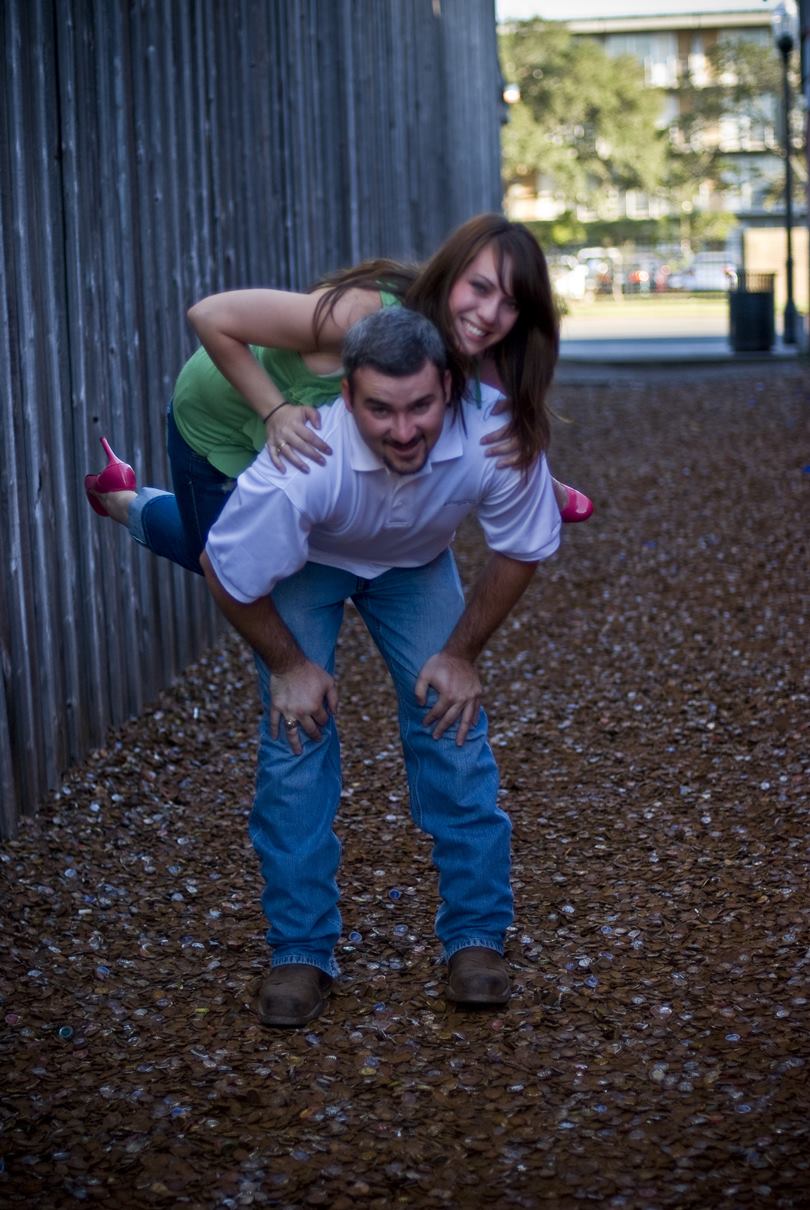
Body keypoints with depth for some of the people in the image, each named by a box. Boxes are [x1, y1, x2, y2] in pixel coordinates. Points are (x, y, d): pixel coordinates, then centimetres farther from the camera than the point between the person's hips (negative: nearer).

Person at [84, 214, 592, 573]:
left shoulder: (477, 358, -25)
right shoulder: (361, 314, -44)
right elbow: (210, 317, -38)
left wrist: (520, 437, -34)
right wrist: (275, 411, -43)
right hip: (222, 421, -5)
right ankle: (125, 500, 40)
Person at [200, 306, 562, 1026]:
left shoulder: (494, 437, -36)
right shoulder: (302, 465, -43)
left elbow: (522, 549, -14)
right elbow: (227, 570, -25)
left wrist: (462, 652, -11)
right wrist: (287, 664, -12)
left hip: (416, 562, 2)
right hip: (303, 563, -2)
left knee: (452, 725, -8)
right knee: (296, 732, -11)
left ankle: (477, 934, 5)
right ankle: (301, 951, 1)